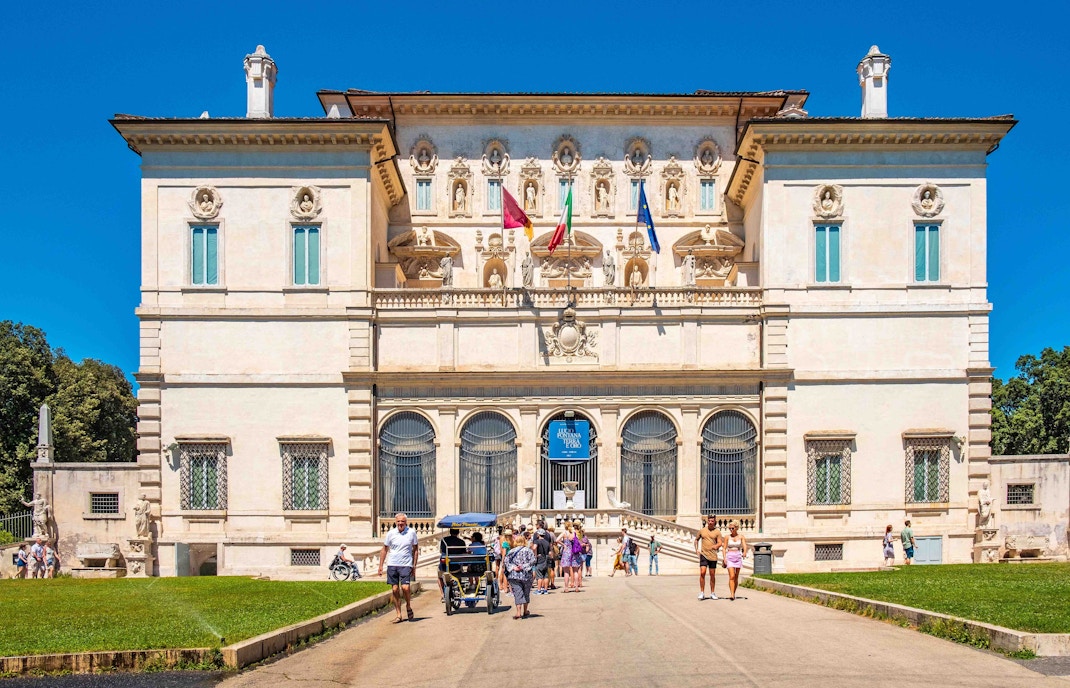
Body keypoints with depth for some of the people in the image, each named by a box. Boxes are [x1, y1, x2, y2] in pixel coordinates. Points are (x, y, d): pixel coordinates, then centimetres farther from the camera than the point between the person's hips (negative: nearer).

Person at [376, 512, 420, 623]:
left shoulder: (411, 532, 1)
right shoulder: (391, 533, 2)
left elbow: (415, 549, 9)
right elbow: (384, 550, 11)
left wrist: (414, 565, 4)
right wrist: (380, 565, 8)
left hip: (406, 565, -2)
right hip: (392, 564, 2)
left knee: (405, 587, -16)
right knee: (395, 590, 1)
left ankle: (408, 606, 13)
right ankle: (398, 615, 9)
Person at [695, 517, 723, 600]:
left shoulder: (717, 532, 2)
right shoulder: (702, 530, 6)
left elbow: (720, 543, -4)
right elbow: (696, 540, 19)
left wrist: (716, 546, -26)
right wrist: (696, 549, 8)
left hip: (713, 556, 0)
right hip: (703, 554, 0)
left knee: (712, 575, 7)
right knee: (702, 573, -12)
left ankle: (712, 593, 19)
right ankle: (702, 593, -5)